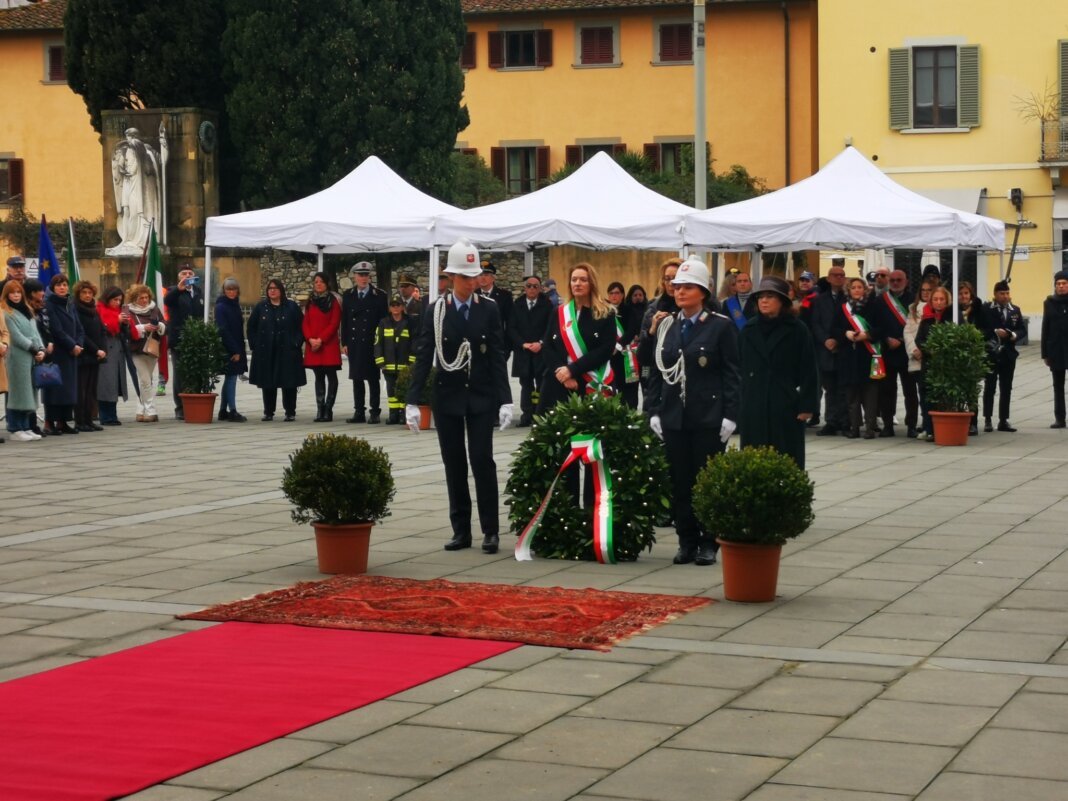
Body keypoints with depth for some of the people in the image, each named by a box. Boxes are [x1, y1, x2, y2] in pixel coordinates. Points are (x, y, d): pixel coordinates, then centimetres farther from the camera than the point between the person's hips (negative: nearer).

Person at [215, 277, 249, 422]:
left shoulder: (235, 305, 14)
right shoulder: (221, 306, -10)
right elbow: (223, 330, -16)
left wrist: (239, 350, 9)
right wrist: (234, 351, -17)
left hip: (236, 349, 8)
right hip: (227, 349, -8)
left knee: (230, 379, 10)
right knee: (231, 378, -9)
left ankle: (223, 411, 16)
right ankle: (232, 411, -10)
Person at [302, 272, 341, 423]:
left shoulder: (334, 302, -1)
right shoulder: (310, 302, 13)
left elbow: (334, 324, -8)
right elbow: (305, 323, 10)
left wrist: (321, 340, -15)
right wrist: (310, 339, -7)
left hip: (329, 345, -4)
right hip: (313, 346, 4)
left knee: (331, 376, -2)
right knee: (319, 377, 6)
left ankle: (328, 410, -1)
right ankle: (320, 409, 7)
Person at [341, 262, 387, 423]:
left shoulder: (379, 295, -1)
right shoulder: (348, 295, 10)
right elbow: (344, 320, 10)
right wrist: (344, 342, 4)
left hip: (372, 344, -3)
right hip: (354, 343, 3)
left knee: (373, 379, -1)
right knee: (357, 379, 7)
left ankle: (375, 412, 2)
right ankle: (359, 412, 11)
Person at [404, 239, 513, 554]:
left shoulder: (489, 310, 0)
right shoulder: (436, 311, -1)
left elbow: (497, 358, -1)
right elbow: (423, 358, -2)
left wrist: (505, 400, -9)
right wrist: (412, 401, -9)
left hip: (481, 397, -1)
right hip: (448, 397, 1)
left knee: (482, 460, -7)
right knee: (454, 464, 5)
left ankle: (491, 530, 0)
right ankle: (461, 530, 12)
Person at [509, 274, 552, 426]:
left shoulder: (547, 304, 1)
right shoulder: (517, 305, 6)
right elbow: (512, 329, 3)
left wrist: (540, 343, -14)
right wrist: (523, 344, -9)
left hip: (542, 351, -2)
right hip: (523, 351, 2)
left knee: (542, 384, -3)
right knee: (526, 384, 3)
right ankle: (527, 415, 3)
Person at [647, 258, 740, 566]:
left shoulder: (721, 327, -2)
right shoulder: (666, 326, 11)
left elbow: (732, 375, -4)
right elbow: (656, 371, 13)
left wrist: (729, 416, -11)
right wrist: (654, 411, 5)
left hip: (708, 418, -4)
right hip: (673, 417, 4)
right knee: (679, 481, 5)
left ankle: (708, 543, 8)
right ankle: (687, 541, 13)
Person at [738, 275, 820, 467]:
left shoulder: (797, 330, -1)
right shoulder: (748, 330, 9)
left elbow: (809, 371, -2)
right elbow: (739, 368, 9)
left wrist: (807, 405, -8)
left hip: (786, 408, -3)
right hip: (753, 408, 3)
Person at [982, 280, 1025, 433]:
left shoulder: (1015, 310, 9)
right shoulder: (986, 309, -4)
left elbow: (1023, 330, 8)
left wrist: (1014, 334, -12)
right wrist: (995, 332, -20)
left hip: (1008, 354, 4)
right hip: (990, 353, -4)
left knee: (1006, 388, 5)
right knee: (989, 387, 1)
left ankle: (1003, 420, 10)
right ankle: (987, 420, 7)